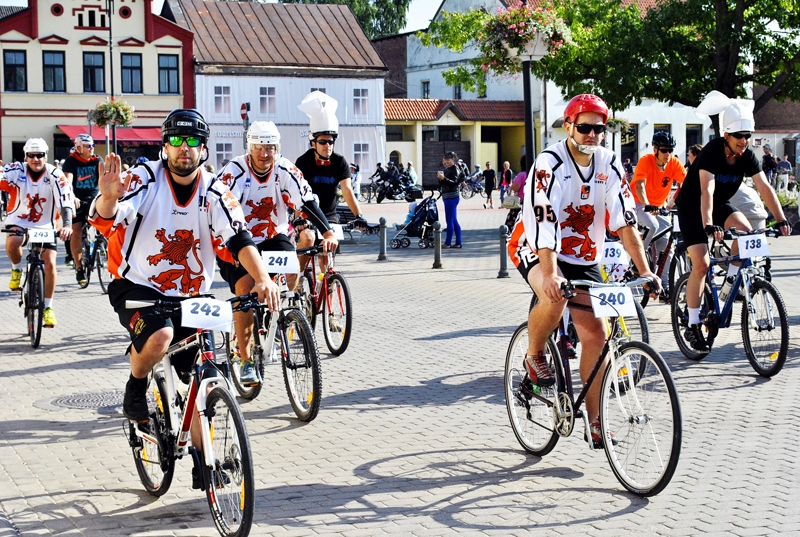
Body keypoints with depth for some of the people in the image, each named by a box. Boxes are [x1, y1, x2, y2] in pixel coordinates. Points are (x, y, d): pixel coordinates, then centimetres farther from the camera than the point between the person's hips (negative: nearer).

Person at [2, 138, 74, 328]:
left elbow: (66, 201, -26)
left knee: (50, 264, -11)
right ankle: (16, 269, 0)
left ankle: (48, 307, 7)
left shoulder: (54, 175, -16)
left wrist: (67, 225, -41)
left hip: (45, 225, 1)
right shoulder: (16, 171, -14)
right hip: (18, 221, -1)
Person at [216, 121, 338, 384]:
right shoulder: (234, 171, -19)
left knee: (291, 272, -24)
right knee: (246, 286, -21)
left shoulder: (285, 170, -11)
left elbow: (307, 202, -16)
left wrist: (328, 233, -31)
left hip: (273, 236, 3)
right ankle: (246, 360, -10)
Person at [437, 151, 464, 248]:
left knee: (449, 220, -8)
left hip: (451, 197, -10)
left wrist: (444, 178, -30)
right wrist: (440, 178, -2)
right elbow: (442, 184, 17)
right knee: (454, 221, 10)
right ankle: (458, 243, 12)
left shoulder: (455, 169, -9)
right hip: (447, 197, 10)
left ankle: (447, 243, -6)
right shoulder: (447, 169, 18)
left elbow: (454, 183, -21)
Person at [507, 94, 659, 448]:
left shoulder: (609, 165, -6)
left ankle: (595, 420, 6)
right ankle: (534, 356, -7)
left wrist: (645, 271, -18)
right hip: (535, 249, -5)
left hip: (583, 257, 5)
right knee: (555, 297, -37)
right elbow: (544, 220, -33)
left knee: (596, 335, -4)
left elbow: (625, 221, -9)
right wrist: (551, 274, -44)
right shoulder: (550, 163, -21)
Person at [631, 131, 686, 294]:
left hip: (659, 207, 4)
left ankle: (665, 286, 4)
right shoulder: (645, 161, -22)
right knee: (653, 226, -33)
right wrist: (647, 206, -50)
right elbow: (639, 186, -34)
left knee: (665, 244, -4)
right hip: (638, 204, -4)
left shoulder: (675, 163, -11)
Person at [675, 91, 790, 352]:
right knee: (701, 264, -15)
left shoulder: (747, 156, -11)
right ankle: (692, 326, -6)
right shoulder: (712, 151, -27)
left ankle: (730, 280, -2)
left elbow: (765, 187, -16)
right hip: (691, 207, -5)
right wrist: (709, 225, -51)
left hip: (720, 205, 5)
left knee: (745, 230, -25)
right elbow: (706, 191, -38)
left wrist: (781, 219, -27)